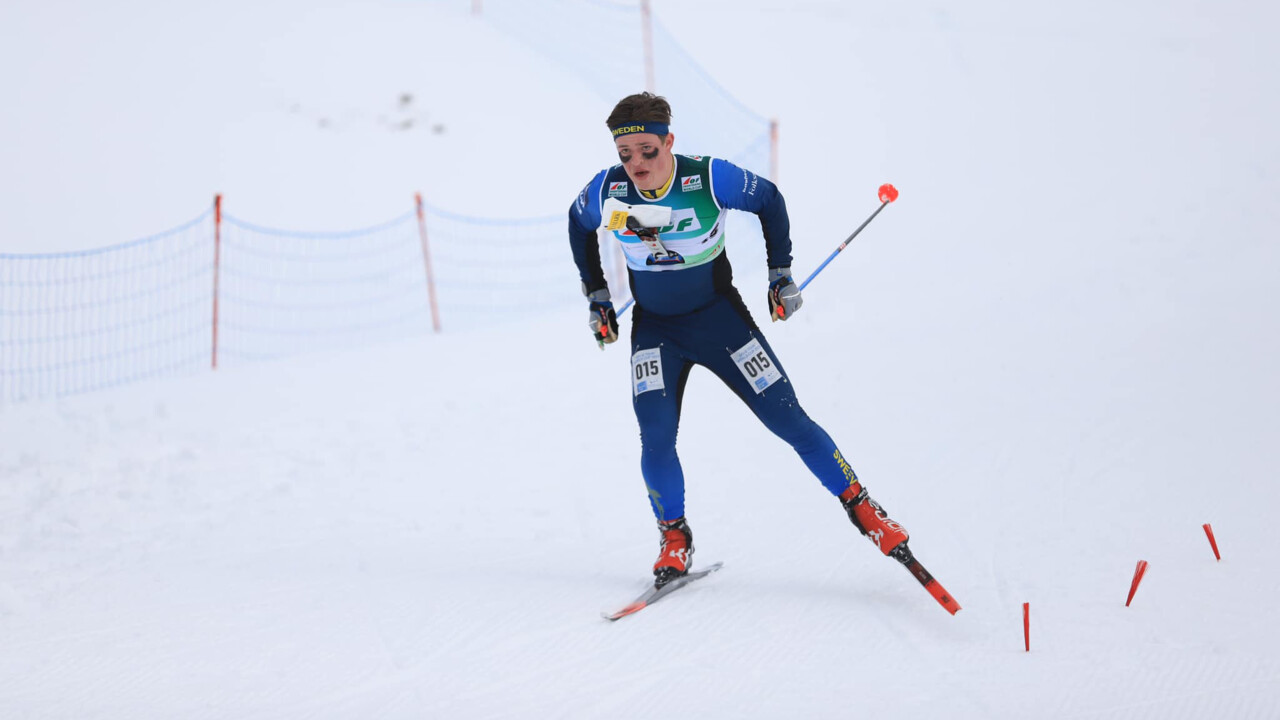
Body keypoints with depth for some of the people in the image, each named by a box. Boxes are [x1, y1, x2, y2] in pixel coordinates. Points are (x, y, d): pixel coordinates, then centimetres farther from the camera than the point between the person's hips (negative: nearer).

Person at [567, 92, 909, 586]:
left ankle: (860, 506, 12)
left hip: (719, 317, -1)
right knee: (656, 436, -16)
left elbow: (769, 201, -3)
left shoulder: (710, 179, -22)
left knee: (788, 420, -3)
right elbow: (578, 225, 8)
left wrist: (781, 274, -1)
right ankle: (674, 539, 5)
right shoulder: (607, 191, -16)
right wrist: (596, 297, 9)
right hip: (654, 328, 2)